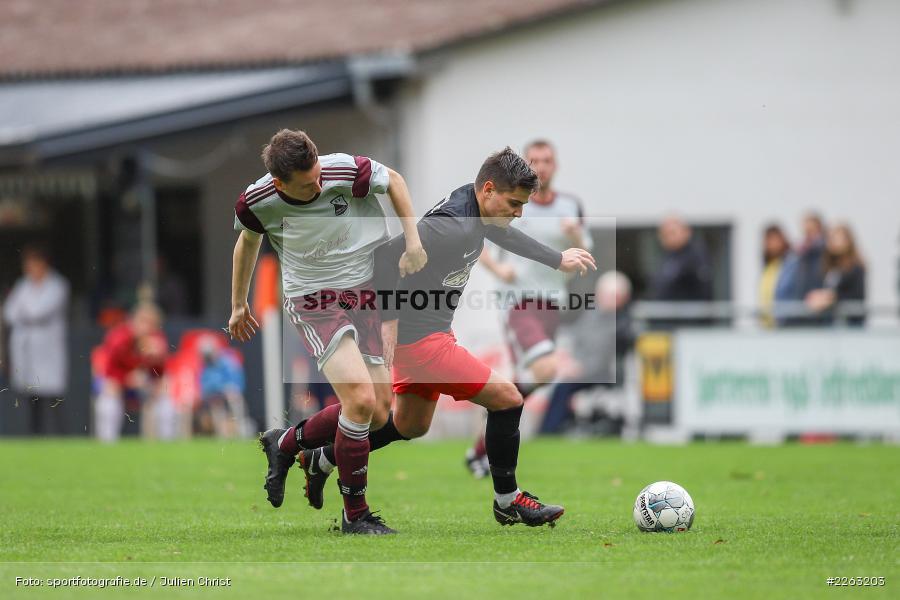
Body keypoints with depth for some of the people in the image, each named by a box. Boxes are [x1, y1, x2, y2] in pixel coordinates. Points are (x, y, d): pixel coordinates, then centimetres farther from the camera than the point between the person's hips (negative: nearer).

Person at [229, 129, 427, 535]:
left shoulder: (345, 172, -19)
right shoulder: (257, 202, -15)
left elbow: (393, 180, 3)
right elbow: (248, 241, 9)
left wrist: (413, 243, -4)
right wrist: (238, 305, 20)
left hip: (365, 292, 3)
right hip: (312, 300, -3)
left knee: (377, 415, 0)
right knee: (360, 399, -22)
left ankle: (284, 444, 24)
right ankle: (355, 514, -8)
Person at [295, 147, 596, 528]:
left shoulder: (474, 204, 2)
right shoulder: (451, 227, -28)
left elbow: (505, 236, 24)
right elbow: (385, 258, -29)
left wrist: (558, 260, 32)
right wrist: (390, 321, -27)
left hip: (419, 332, 11)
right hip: (421, 339, -11)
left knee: (411, 426, 27)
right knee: (506, 398, -7)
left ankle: (319, 460, 39)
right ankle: (507, 502, 8)